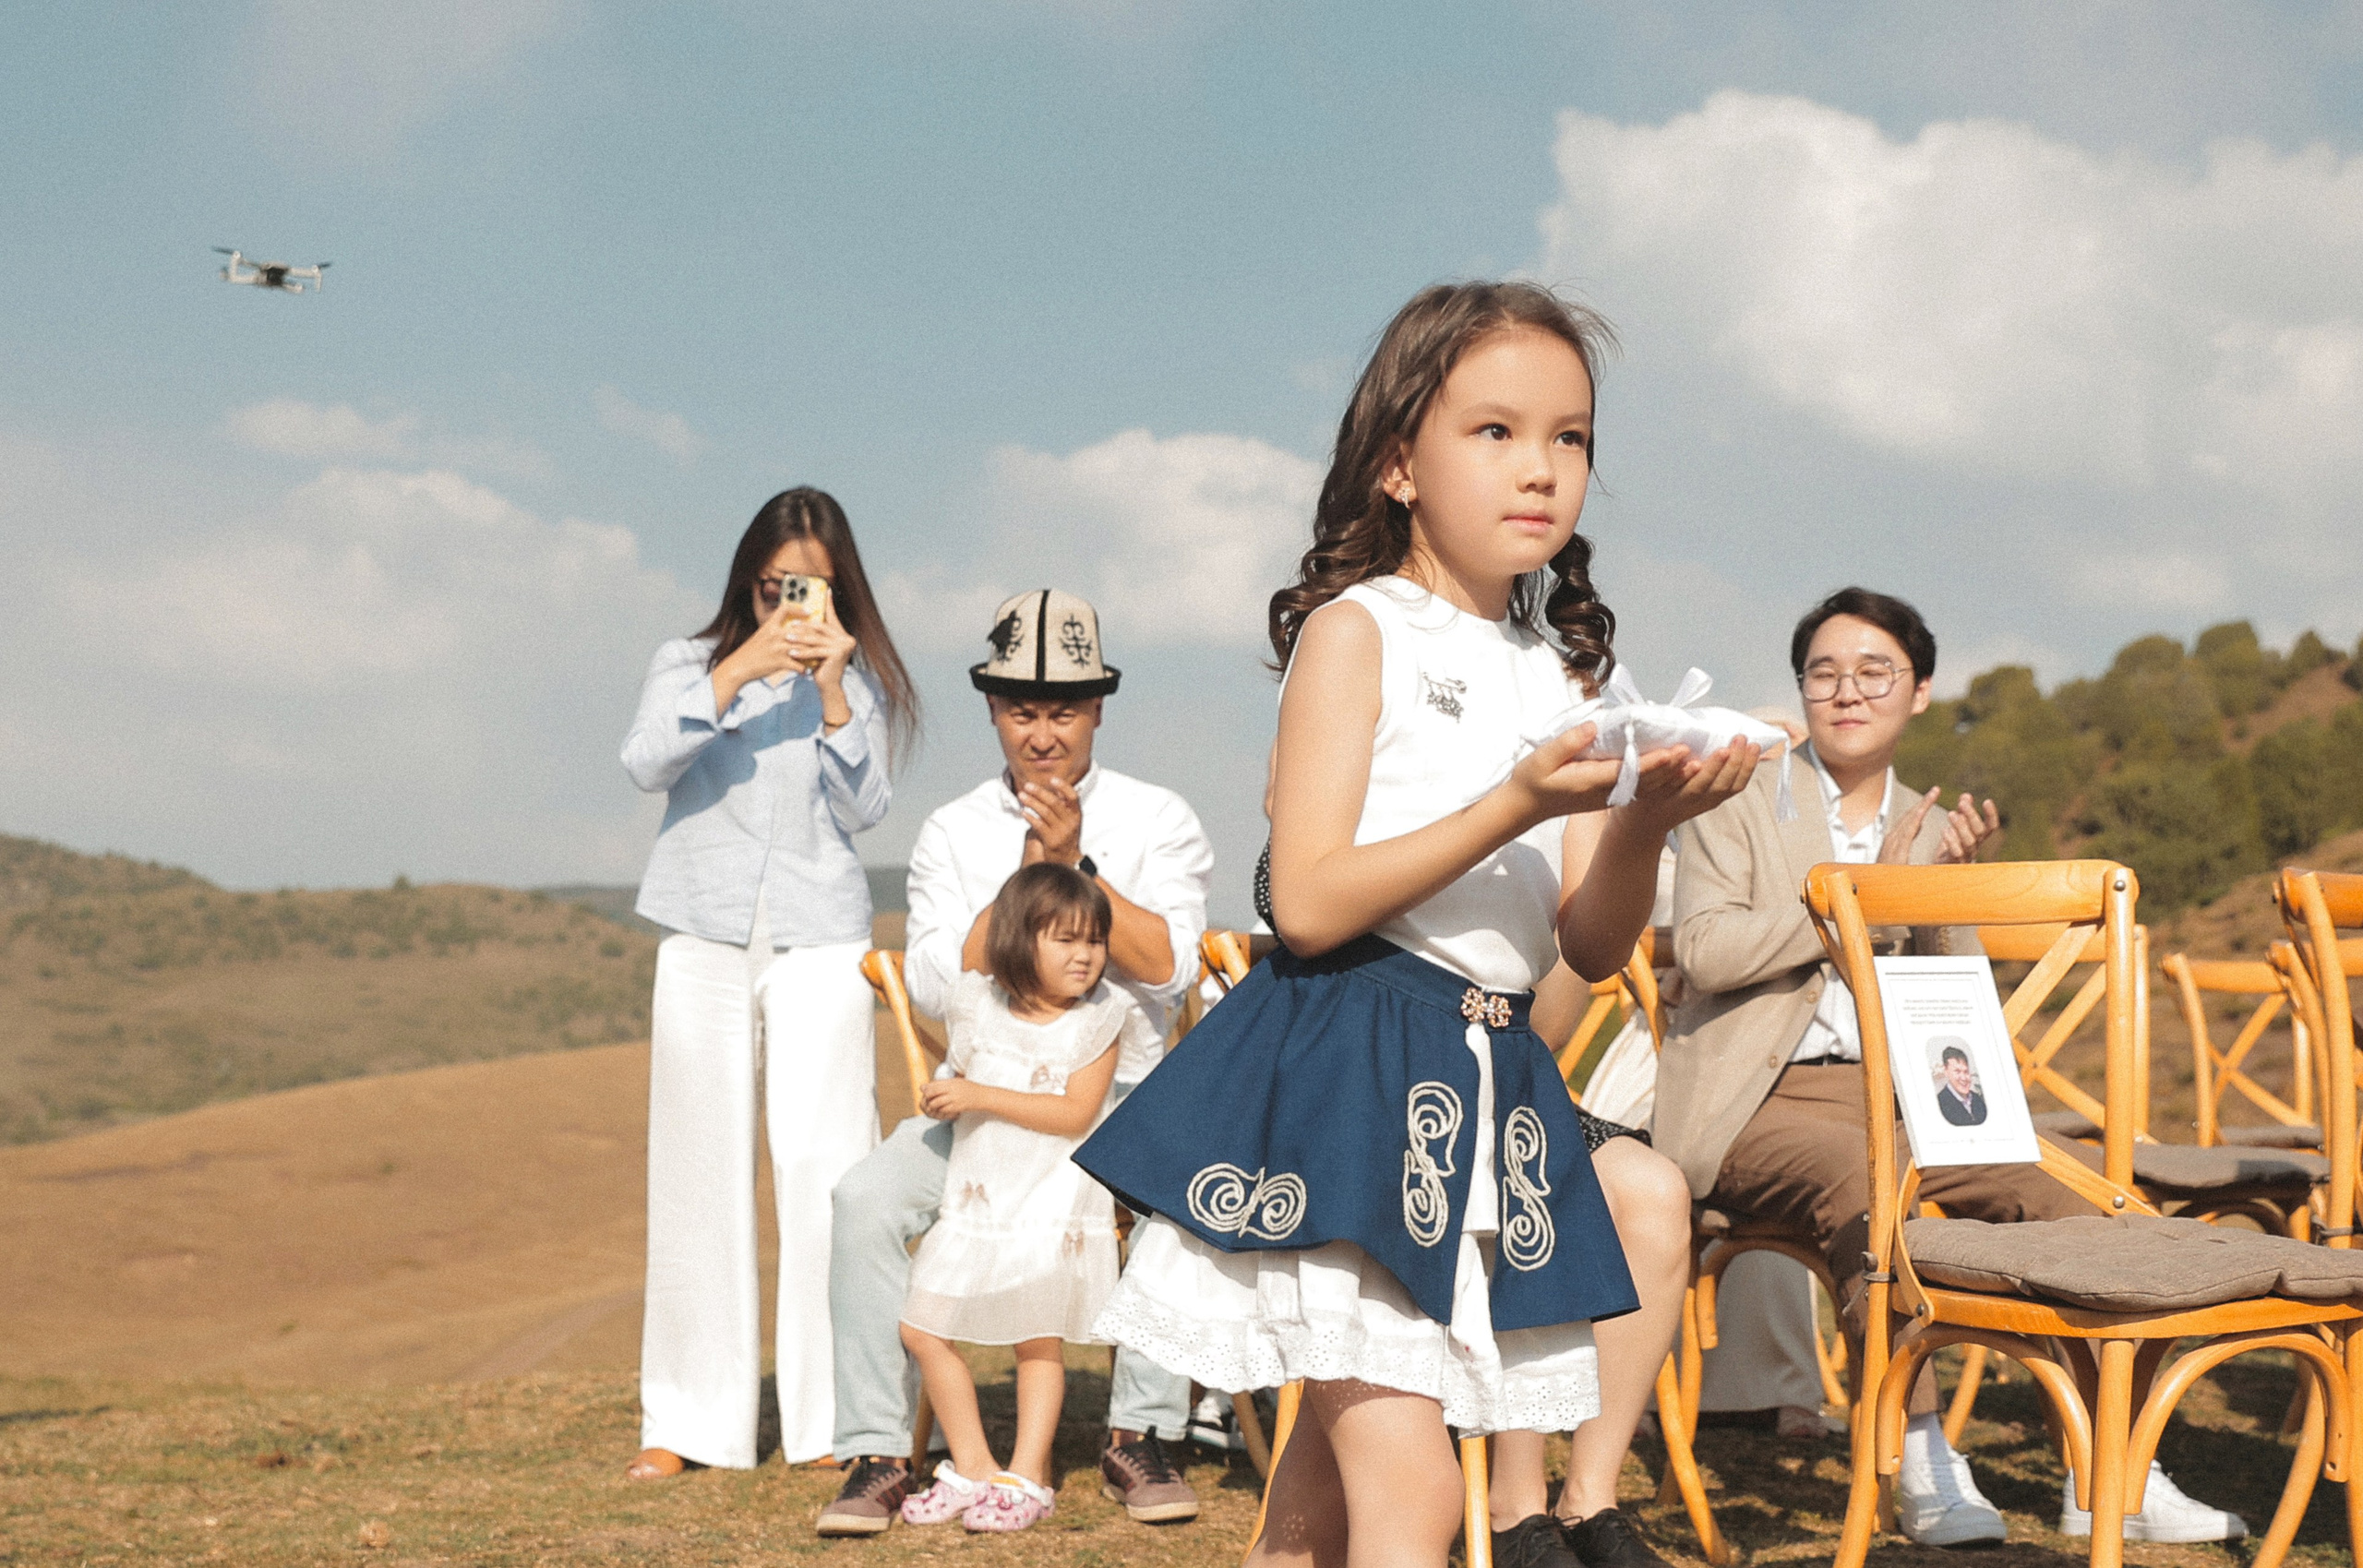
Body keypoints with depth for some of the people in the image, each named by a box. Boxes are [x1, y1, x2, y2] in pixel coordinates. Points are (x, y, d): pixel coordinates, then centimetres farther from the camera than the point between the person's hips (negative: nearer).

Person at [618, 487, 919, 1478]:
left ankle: (836, 1417, -7)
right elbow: (646, 766, -8)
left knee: (823, 1168, -9)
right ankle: (688, 1419, 7)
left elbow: (864, 811, -1)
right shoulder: (690, 664, 10)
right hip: (705, 941, 1)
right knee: (700, 1174, 1)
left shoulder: (859, 682, 10)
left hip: (820, 941, -1)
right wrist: (737, 673, -19)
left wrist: (831, 692, -12)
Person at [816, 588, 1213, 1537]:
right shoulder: (952, 833, 8)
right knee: (867, 1199, -24)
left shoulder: (1159, 821, 3)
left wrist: (1076, 865, -18)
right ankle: (876, 1455, -17)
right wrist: (1024, 875, -12)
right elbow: (936, 985, -3)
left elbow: (1168, 967, -10)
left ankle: (1142, 1436, -20)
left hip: (1119, 1095, -2)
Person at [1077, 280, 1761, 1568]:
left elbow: (1593, 946, 9)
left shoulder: (1562, 672, 13)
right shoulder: (1358, 631, -4)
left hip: (1489, 1078, 7)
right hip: (1348, 1071, -6)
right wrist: (1517, 806, -20)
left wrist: (1645, 822, -11)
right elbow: (1309, 903, -13)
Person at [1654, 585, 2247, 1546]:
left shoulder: (1925, 830, 18)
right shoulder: (1741, 798, 4)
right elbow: (1704, 948, -12)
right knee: (1855, 1172, -36)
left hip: (1889, 1096, 5)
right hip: (1757, 1102, -5)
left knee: (2049, 1185, -19)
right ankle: (1922, 1468, -37)